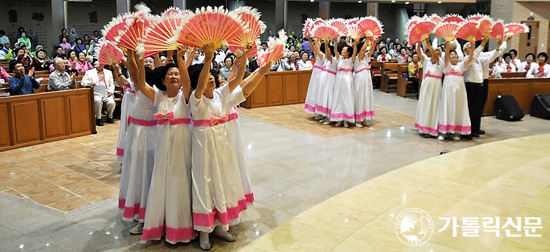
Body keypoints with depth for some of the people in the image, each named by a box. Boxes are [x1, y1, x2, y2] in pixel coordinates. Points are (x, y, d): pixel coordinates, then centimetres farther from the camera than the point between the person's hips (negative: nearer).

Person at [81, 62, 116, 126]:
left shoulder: (108, 72, 23)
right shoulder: (89, 72, 14)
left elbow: (112, 84, 20)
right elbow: (83, 82, 7)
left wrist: (111, 91, -2)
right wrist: (90, 83, -15)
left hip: (106, 93, 2)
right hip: (96, 93, -2)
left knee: (111, 102, -28)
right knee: (98, 101, -36)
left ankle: (109, 117, 1)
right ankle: (98, 118, -17)